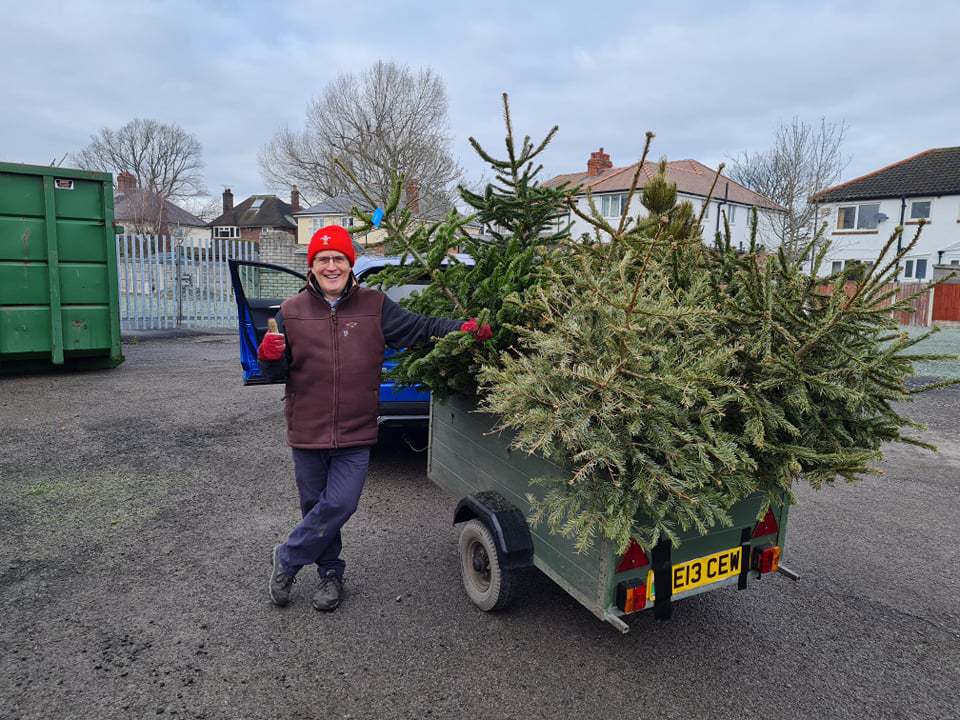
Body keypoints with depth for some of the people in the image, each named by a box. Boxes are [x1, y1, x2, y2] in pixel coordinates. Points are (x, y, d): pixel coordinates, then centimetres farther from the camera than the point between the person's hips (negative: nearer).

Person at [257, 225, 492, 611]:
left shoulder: (374, 305, -1)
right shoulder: (292, 311, 1)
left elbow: (419, 327, 0)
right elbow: (278, 373, 5)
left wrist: (463, 328, -14)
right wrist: (270, 357, -18)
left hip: (356, 434, -1)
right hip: (307, 432, 1)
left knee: (339, 505, -7)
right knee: (316, 506, 14)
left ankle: (286, 559, 20)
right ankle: (330, 573, 37)